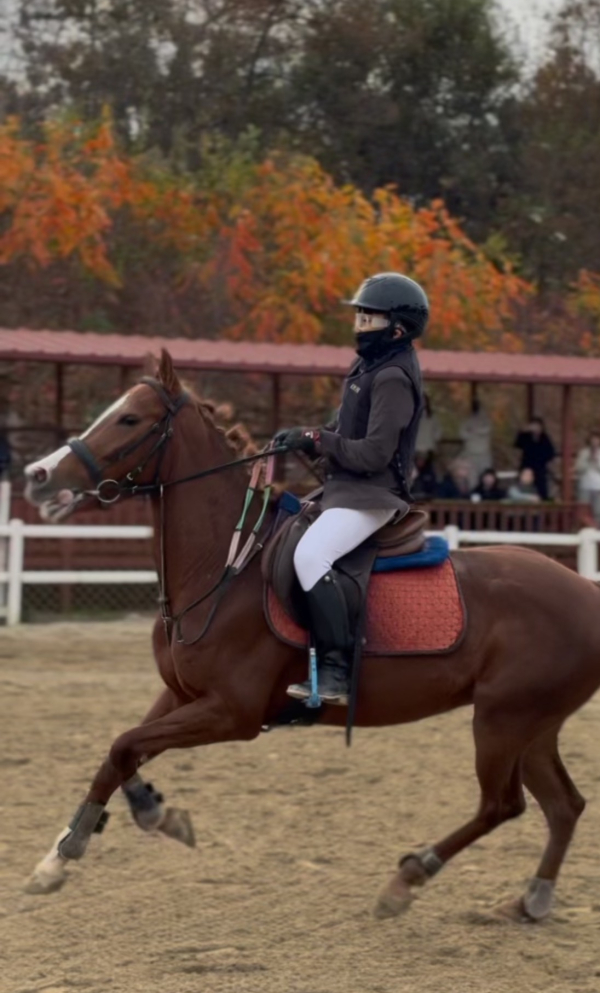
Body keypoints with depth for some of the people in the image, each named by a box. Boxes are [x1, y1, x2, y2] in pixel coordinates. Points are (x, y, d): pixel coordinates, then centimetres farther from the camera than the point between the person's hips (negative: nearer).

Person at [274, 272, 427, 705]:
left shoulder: (393, 378, -16)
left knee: (311, 555, -31)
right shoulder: (370, 367, 15)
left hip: (372, 495, -11)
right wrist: (306, 440, 2)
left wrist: (316, 439, -16)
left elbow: (374, 454, -21)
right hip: (346, 488, 11)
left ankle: (335, 672, -32)